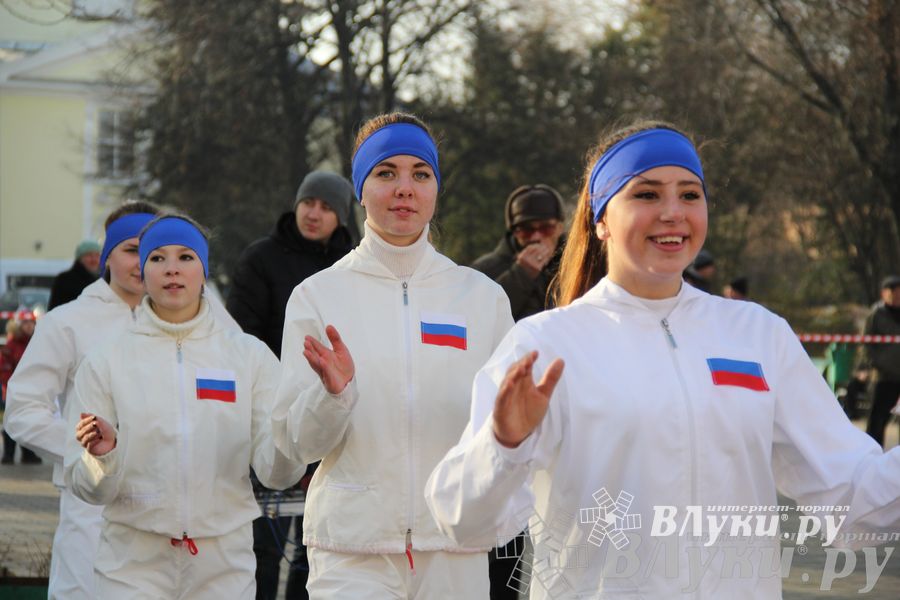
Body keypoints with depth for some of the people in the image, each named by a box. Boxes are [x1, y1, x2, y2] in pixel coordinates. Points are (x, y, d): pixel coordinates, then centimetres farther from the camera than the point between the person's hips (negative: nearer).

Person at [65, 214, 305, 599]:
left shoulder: (250, 355, 5)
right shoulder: (106, 362, 2)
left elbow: (274, 474, -1)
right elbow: (88, 489, -1)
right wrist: (102, 456, -22)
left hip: (226, 566, 1)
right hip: (133, 566, -1)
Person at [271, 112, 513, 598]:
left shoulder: (483, 297, 7)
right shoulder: (318, 295, 3)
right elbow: (297, 443, 0)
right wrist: (332, 392, -18)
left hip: (455, 546, 2)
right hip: (352, 548, -2)